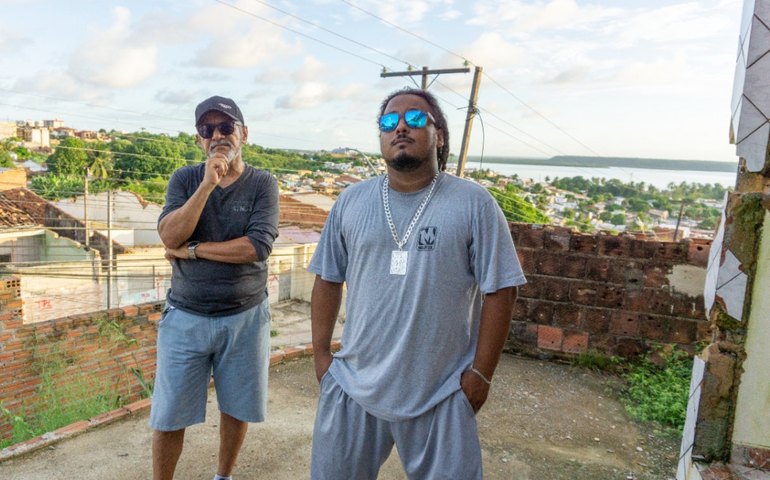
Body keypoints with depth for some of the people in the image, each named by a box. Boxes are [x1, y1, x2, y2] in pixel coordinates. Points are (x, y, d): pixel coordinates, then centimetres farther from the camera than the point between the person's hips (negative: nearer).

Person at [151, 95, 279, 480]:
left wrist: (191, 250, -13)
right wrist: (208, 183, -22)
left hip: (245, 317, 0)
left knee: (236, 406, 15)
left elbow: (257, 246, -18)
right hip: (185, 316, 1)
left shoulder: (262, 184, -5)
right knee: (169, 415, 8)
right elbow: (169, 236, -15)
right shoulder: (184, 179, 1)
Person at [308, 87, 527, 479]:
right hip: (351, 386, 4)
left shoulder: (474, 203, -8)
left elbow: (499, 290, -7)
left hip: (442, 394, -3)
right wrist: (320, 354, 5)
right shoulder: (351, 201, 2)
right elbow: (328, 280, 7)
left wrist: (481, 373, -7)